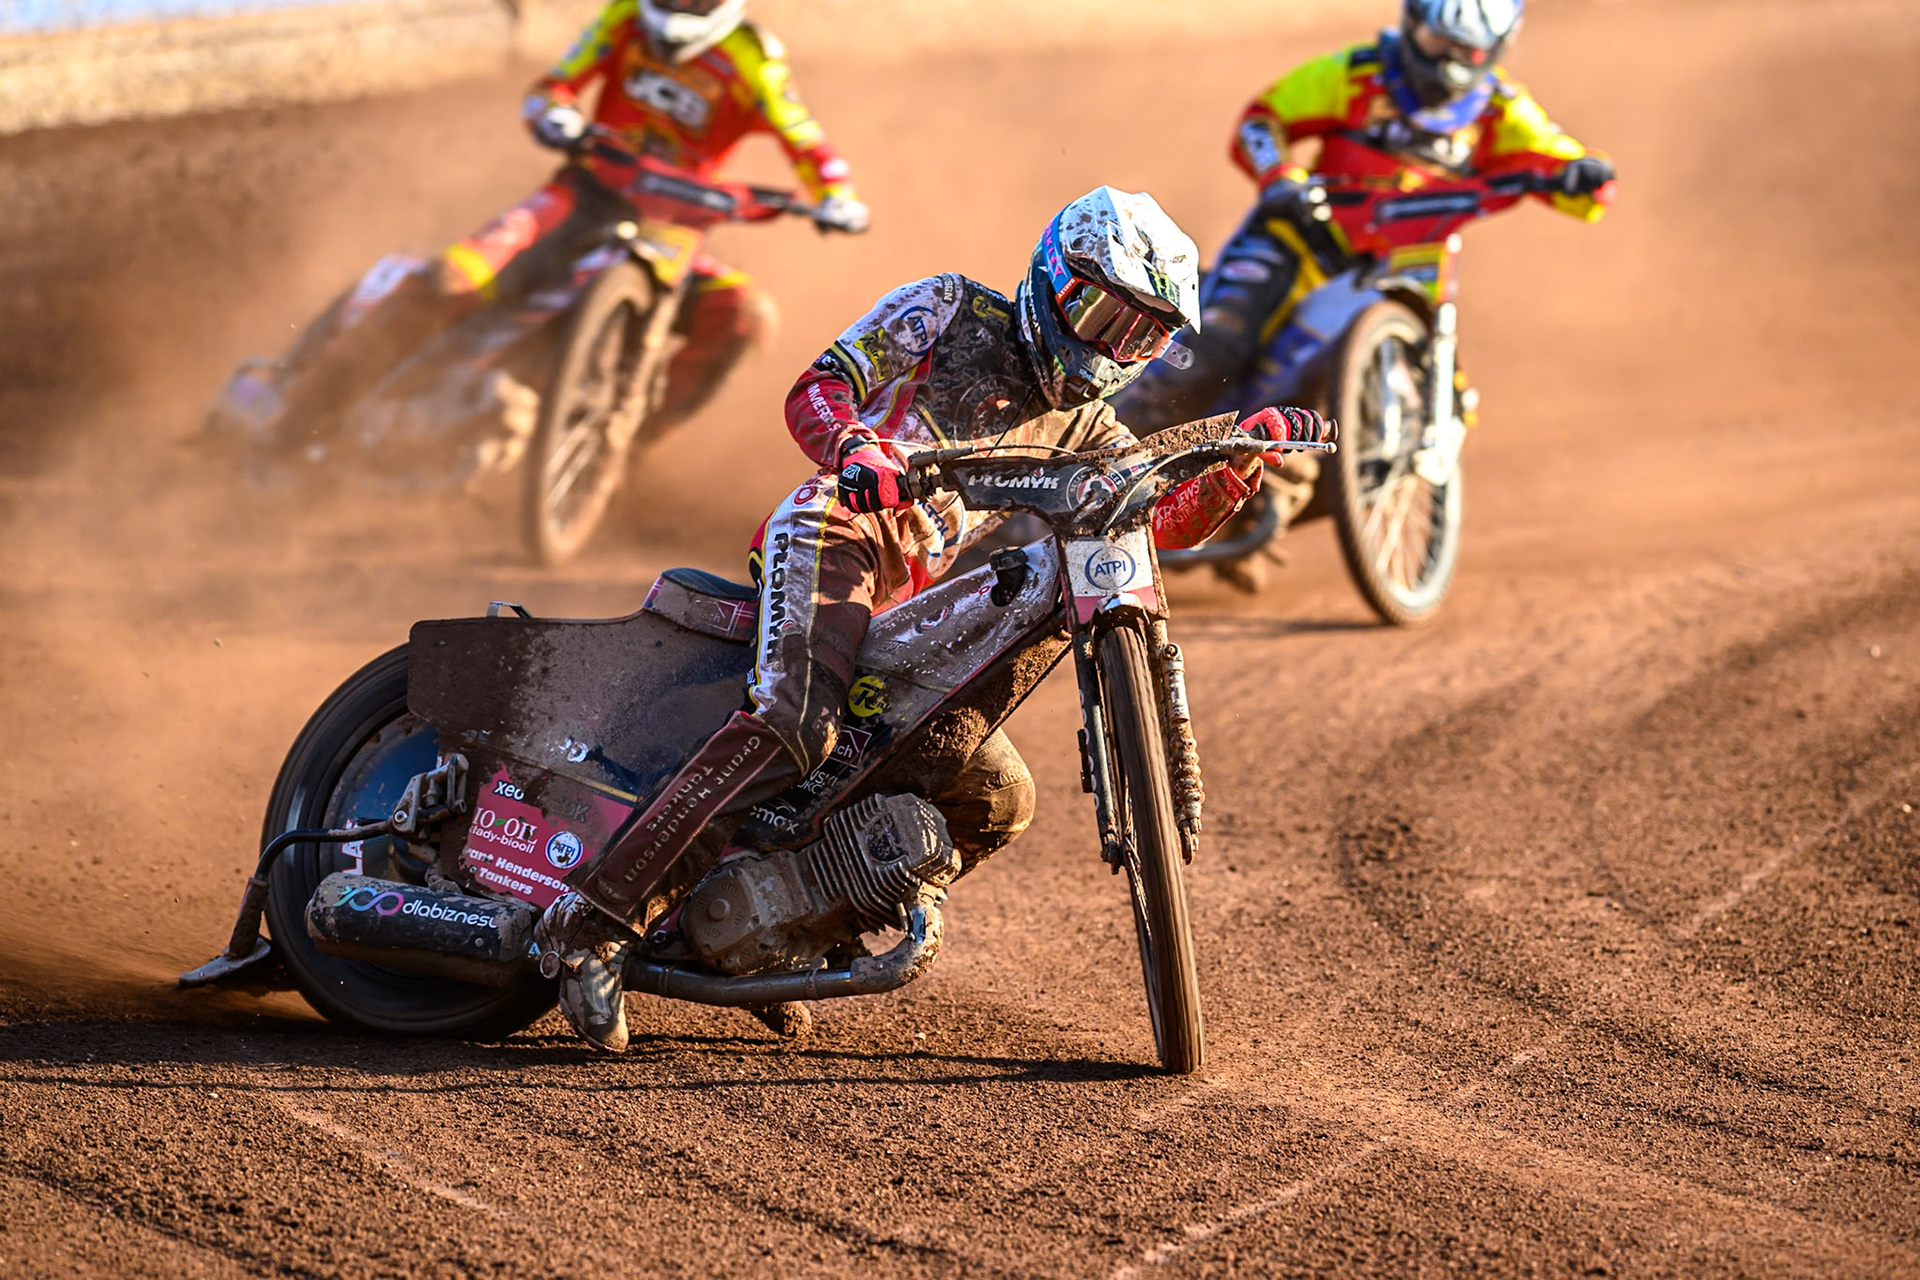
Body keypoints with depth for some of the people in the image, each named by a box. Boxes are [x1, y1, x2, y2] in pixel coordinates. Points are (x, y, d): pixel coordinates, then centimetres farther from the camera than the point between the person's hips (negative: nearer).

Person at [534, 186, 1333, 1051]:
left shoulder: (1080, 427, 26)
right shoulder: (953, 311, 10)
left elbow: (1171, 519, 18)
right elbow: (815, 388, 1)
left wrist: (1244, 457, 0)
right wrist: (857, 451, -22)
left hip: (908, 609, 8)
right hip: (837, 532, -8)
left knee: (998, 800, 2)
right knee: (794, 725, -32)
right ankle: (595, 922, -36)